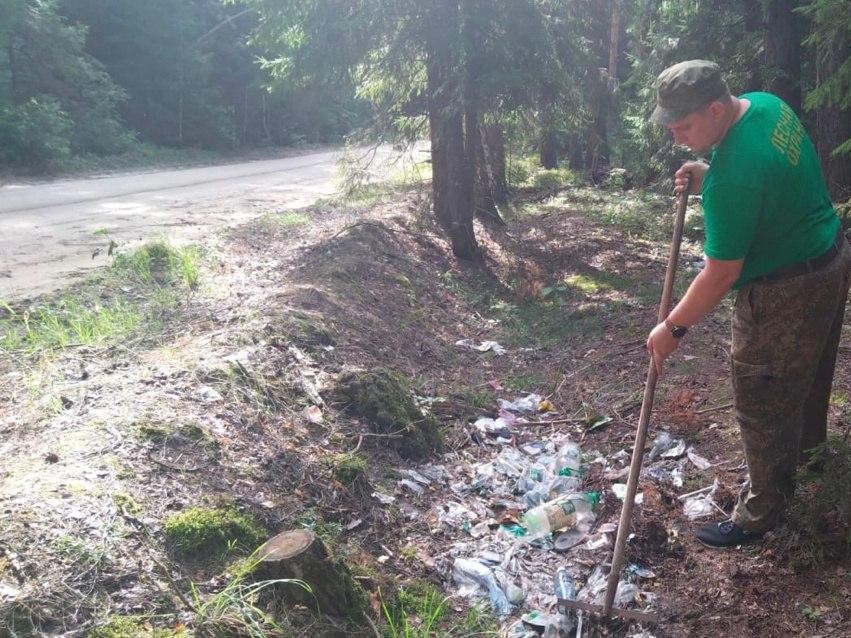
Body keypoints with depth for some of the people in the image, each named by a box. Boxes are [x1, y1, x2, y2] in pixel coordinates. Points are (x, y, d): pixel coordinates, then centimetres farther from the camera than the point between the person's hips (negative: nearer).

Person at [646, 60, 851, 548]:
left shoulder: (733, 176, -33)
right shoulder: (767, 103, -4)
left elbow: (722, 273, -27)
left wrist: (673, 328, -16)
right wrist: (708, 178, -1)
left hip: (787, 292, -10)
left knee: (762, 404, 4)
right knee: (809, 365, 32)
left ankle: (761, 513, 20)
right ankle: (806, 436, 58)